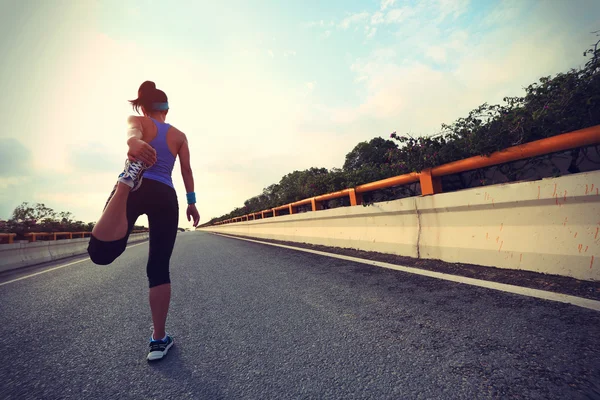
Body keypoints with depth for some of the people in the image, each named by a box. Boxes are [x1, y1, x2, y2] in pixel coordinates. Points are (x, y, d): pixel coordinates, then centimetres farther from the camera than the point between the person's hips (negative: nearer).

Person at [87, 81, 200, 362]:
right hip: (166, 196, 2)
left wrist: (135, 143, -32)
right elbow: (186, 170, 12)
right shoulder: (179, 135, 21)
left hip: (138, 190, -2)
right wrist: (191, 202, 11)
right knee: (159, 269, 6)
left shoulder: (136, 120, 15)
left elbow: (133, 134, -10)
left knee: (101, 252, -20)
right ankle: (159, 339, 9)